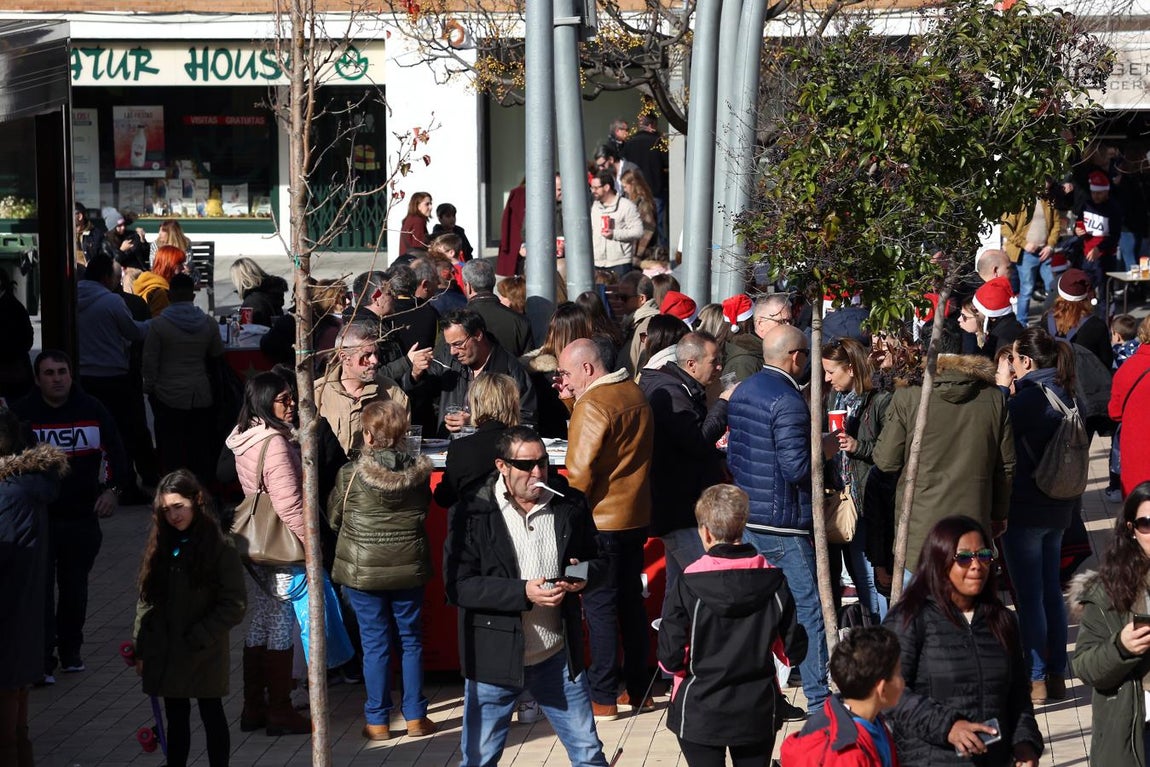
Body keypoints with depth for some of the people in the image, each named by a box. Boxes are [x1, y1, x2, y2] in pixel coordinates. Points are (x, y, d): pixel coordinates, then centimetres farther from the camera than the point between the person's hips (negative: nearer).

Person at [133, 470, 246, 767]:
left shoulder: (220, 548, -11)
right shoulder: (161, 546, 6)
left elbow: (235, 605, -12)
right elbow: (146, 600, 8)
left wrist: (198, 638, -16)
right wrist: (140, 650, 5)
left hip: (205, 656, -5)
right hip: (165, 652, 5)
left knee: (211, 716, 7)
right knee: (176, 718, 12)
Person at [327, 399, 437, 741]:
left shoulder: (350, 475, -15)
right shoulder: (417, 472, -6)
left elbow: (333, 518, -1)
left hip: (363, 570, -2)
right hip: (409, 568, 2)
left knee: (375, 643, 5)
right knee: (411, 640, 13)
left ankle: (378, 721, 11)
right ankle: (415, 716, 16)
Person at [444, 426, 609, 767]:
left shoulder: (570, 504, 0)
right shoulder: (472, 512, -10)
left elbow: (598, 560, 12)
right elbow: (458, 585, -15)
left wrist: (584, 576, -12)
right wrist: (524, 592, -24)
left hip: (557, 658, 3)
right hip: (495, 658, -2)